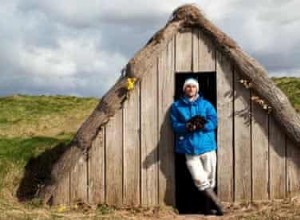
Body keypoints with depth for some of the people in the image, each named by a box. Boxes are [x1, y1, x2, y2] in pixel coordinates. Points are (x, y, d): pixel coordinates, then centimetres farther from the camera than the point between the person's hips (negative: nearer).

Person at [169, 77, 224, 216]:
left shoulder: (206, 104, 9)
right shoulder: (176, 106, 8)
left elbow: (213, 122, -1)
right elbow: (175, 126, 0)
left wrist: (201, 125, -21)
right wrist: (187, 126, -21)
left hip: (207, 146, 1)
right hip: (190, 148, -1)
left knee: (210, 179, 6)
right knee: (200, 180, -9)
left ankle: (209, 207, 21)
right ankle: (218, 204, 3)